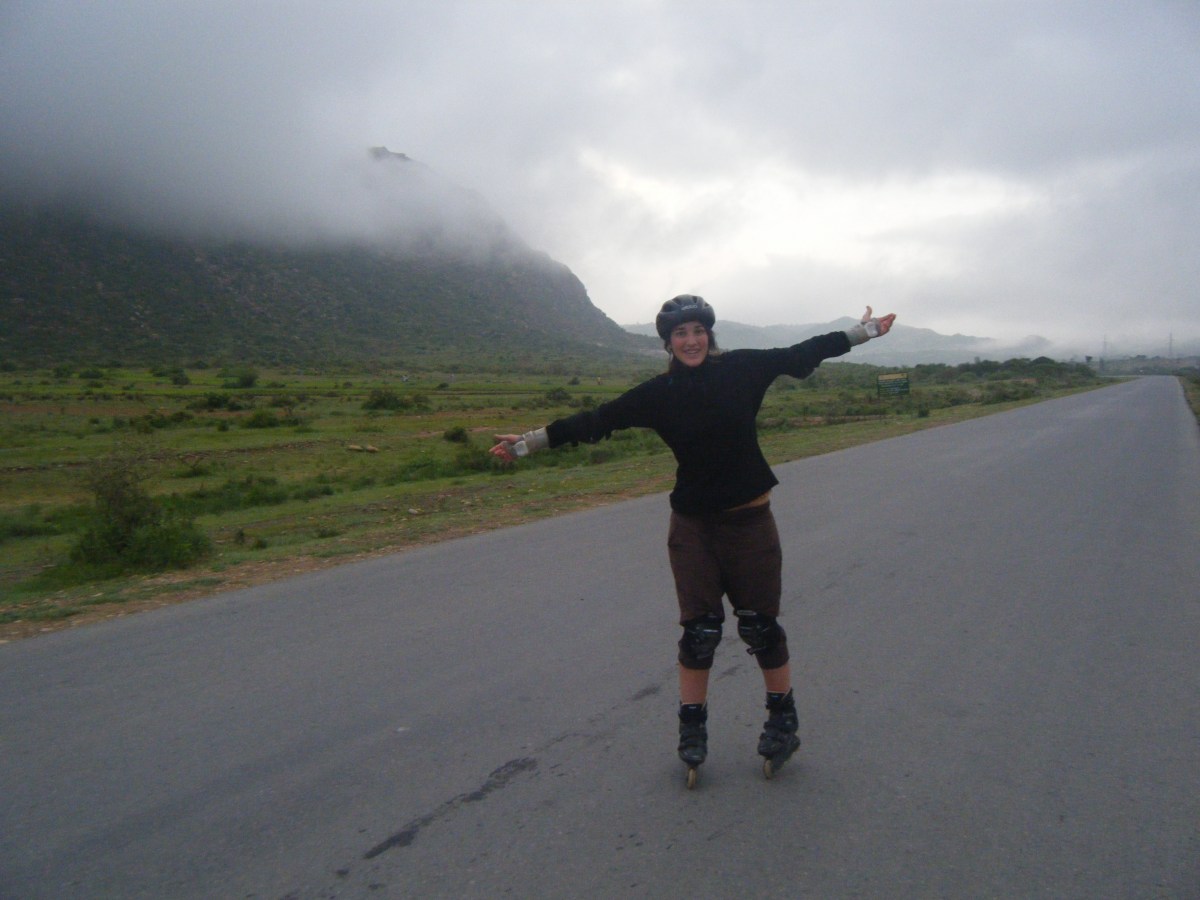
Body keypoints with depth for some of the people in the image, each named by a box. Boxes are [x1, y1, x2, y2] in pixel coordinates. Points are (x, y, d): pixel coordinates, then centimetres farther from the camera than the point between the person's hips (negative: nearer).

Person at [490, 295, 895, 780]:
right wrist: (529, 441, -7)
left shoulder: (742, 369, -3)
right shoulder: (658, 393, -3)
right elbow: (597, 421, -4)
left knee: (760, 625, 9)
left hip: (750, 519, 0)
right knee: (699, 629, 5)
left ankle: (782, 720, 29)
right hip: (693, 525, 0)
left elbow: (802, 354, 7)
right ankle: (691, 730, 22)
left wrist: (863, 330, 13)